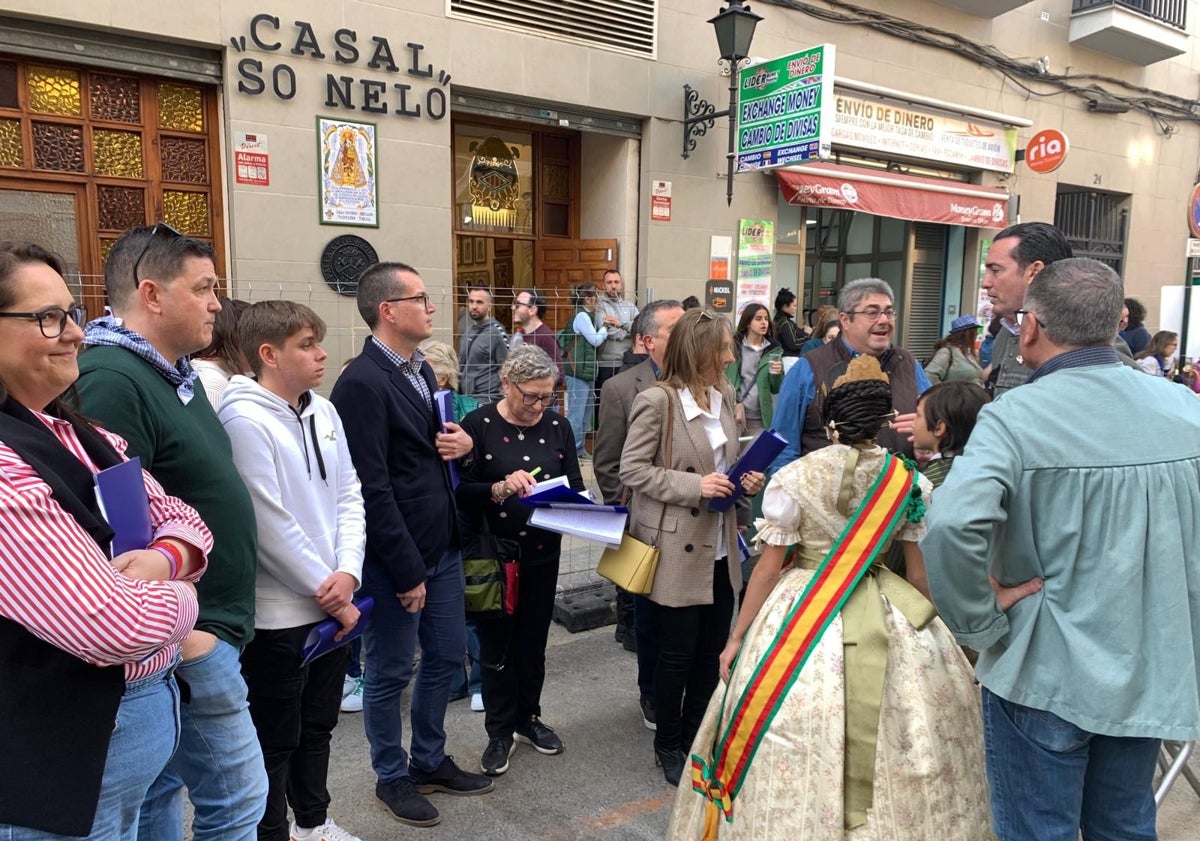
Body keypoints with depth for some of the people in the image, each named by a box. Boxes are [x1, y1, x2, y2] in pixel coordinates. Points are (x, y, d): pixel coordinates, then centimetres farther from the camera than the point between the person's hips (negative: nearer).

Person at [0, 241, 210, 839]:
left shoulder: (88, 441, 5)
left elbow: (182, 520, 11)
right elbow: (116, 627, -29)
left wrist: (163, 560, -12)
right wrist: (179, 597, -8)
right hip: (63, 754, -8)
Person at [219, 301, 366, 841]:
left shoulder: (323, 411, 6)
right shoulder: (245, 419, -17)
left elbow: (348, 496, 7)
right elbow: (270, 524, -20)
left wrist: (347, 573, -8)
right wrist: (330, 594, -13)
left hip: (331, 603, 7)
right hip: (278, 612, -7)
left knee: (318, 725, 22)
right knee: (275, 741, 10)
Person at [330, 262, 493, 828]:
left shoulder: (421, 369, 9)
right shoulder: (362, 383, -19)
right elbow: (372, 489, -21)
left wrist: (464, 442, -3)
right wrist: (407, 571, -17)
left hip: (443, 545, 9)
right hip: (396, 556, -9)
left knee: (447, 658, 19)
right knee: (390, 673, 11)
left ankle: (430, 759, 39)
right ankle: (392, 777, 31)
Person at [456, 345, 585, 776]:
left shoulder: (557, 426, 2)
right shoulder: (479, 425, -10)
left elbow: (575, 484, 5)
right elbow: (461, 491, -14)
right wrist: (499, 489, -31)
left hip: (543, 553, 3)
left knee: (533, 641, 16)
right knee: (496, 644, 9)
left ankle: (528, 717, 36)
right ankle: (500, 731, 27)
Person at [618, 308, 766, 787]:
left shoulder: (724, 396, 6)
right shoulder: (657, 402, -15)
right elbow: (631, 469, -15)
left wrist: (744, 479, -2)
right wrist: (694, 486, -22)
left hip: (720, 548, 7)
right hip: (678, 549, -6)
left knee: (714, 649, 14)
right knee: (678, 653, 7)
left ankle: (695, 734, 35)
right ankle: (668, 745, 28)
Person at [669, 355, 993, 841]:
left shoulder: (794, 478, -10)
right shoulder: (911, 481, -3)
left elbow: (767, 569, -7)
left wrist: (737, 637, 3)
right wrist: (934, 629, 21)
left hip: (804, 619, -2)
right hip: (887, 621, 3)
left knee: (799, 749, 10)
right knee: (889, 740, 18)